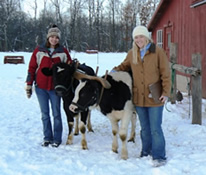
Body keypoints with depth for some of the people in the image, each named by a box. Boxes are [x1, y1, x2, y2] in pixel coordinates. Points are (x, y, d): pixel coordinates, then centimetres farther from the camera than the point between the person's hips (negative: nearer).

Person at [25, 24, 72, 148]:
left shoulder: (63, 52, 1)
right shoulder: (39, 50, 2)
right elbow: (32, 68, 4)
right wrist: (29, 85, 1)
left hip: (55, 87, -1)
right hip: (40, 87, 1)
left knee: (56, 113, 4)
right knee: (45, 113, 9)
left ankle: (57, 139, 15)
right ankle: (47, 137, 20)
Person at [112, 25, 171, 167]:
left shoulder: (158, 52, -7)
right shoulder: (132, 54, 5)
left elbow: (166, 74, -6)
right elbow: (125, 66, 23)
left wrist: (166, 92, -11)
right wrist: (115, 70, 2)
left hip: (155, 98, -4)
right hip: (139, 98, 5)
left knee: (155, 129, -2)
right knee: (145, 128, 17)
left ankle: (159, 157, 9)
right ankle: (146, 153, 31)